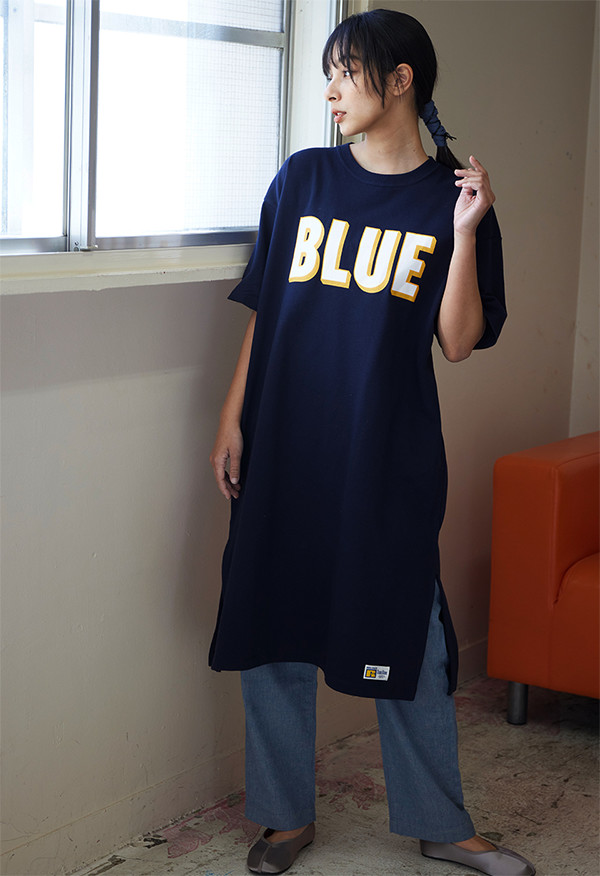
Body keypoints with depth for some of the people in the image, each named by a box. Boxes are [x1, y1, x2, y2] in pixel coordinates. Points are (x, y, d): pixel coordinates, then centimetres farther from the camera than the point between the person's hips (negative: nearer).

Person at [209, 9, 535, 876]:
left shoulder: (451, 196, -1)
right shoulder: (303, 178, 4)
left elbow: (458, 341, -6)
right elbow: (264, 311, 7)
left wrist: (464, 232, -15)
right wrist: (232, 420, 3)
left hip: (392, 456, -2)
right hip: (286, 447, 2)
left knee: (407, 637, 5)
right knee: (272, 627, 8)